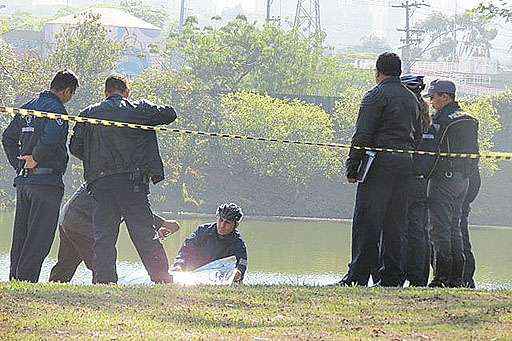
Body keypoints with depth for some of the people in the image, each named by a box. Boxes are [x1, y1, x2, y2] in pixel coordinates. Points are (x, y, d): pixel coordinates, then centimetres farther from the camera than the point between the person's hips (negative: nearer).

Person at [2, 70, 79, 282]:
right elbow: (50, 139, -27)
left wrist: (19, 164, 15)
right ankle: (27, 278, -9)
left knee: (21, 235, 12)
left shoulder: (28, 107, 16)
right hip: (47, 180, -8)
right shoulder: (56, 108, -11)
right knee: (40, 236, -6)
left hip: (23, 179, 8)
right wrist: (35, 158, -13)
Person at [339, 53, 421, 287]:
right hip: (405, 163, 7)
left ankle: (359, 274, -9)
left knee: (367, 221, -6)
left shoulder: (376, 96, -5)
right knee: (395, 222, 10)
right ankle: (393, 275, 8)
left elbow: (362, 136, -11)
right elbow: (417, 135, 19)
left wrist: (352, 168, -9)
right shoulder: (411, 98, 18)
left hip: (380, 162, -7)